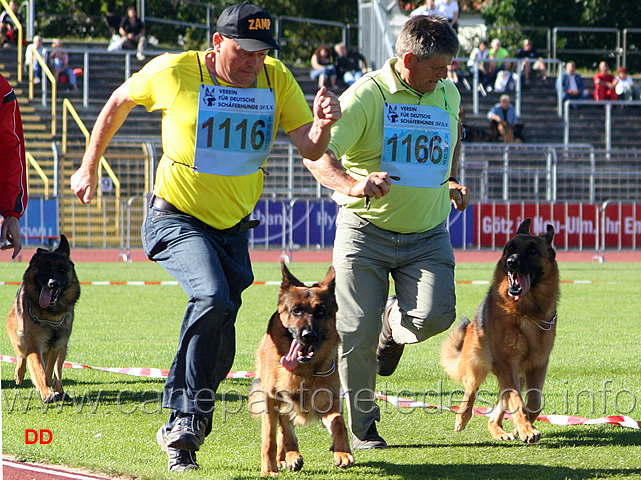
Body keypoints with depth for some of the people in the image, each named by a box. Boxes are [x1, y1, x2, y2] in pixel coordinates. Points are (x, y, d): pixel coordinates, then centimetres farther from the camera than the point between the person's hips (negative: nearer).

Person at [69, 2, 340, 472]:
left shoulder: (277, 80, -6)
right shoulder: (174, 71, -14)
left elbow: (311, 149, -11)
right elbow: (118, 103, 4)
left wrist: (322, 123, -34)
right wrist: (89, 168, 11)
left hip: (234, 227, 5)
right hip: (177, 219, -5)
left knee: (219, 345, 8)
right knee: (213, 298, -29)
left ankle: (179, 432, 29)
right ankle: (186, 419, -21)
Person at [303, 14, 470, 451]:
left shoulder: (449, 95, 8)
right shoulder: (366, 95, -11)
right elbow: (317, 153, -18)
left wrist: (452, 182, 14)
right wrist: (351, 185, -35)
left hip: (428, 234, 3)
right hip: (366, 230, -3)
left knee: (436, 315, -19)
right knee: (358, 333, -4)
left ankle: (395, 324, 18)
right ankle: (363, 426, 15)